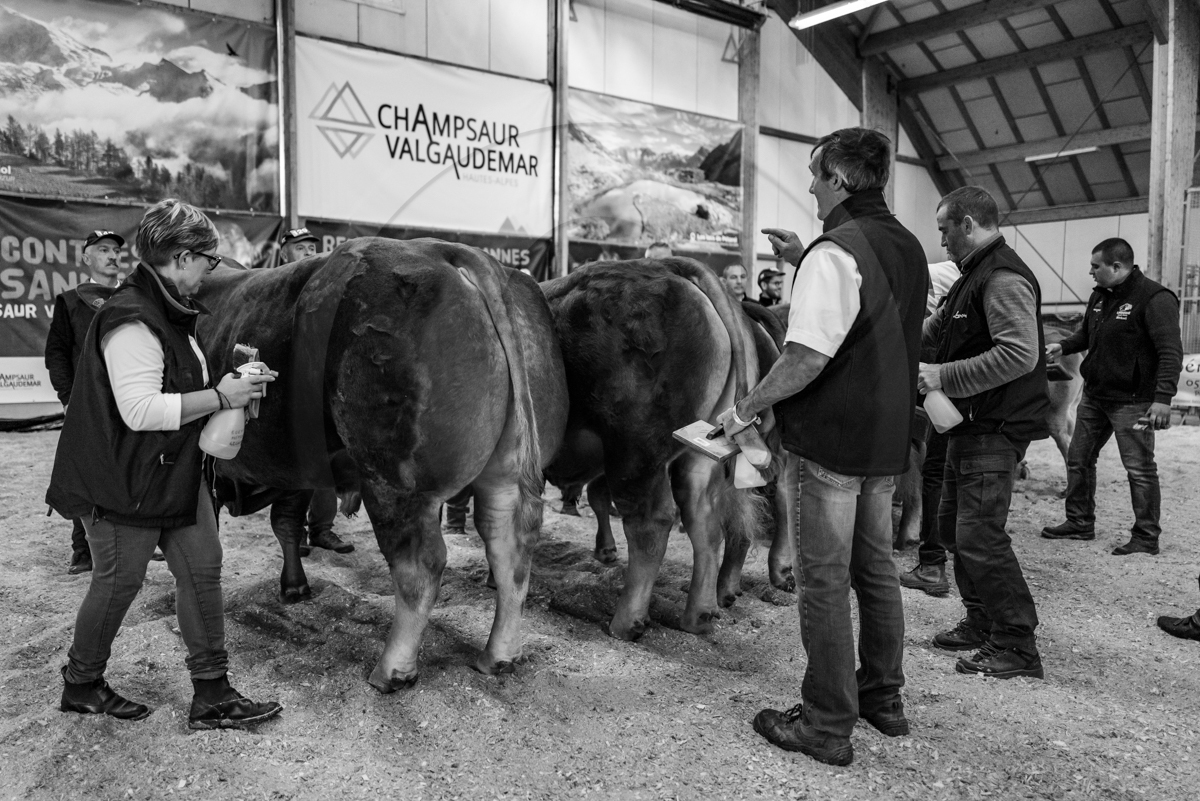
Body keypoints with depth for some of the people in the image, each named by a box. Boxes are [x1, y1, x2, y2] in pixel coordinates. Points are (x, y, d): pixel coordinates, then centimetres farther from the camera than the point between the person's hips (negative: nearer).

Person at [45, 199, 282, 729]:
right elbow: (140, 409, -30)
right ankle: (81, 685, 34)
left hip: (177, 474, 10)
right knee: (119, 582, 8)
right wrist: (220, 397, -24)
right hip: (125, 483, -9)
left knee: (202, 568, 7)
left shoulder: (169, 311, 10)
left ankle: (212, 695, 16)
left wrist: (226, 383, 7)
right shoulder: (132, 321, -23)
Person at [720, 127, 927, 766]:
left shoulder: (834, 251, -17)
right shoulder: (906, 247, 11)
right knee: (875, 567, 19)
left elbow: (807, 357, -24)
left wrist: (744, 410, -12)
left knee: (824, 581, 1)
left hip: (834, 441, -9)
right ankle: (883, 697, 33)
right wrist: (804, 263, 16)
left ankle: (827, 724, 12)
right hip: (887, 438, 9)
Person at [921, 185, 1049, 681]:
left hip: (995, 430, -11)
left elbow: (1020, 354, -27)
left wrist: (945, 376, -24)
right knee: (954, 527, 16)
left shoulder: (1004, 278, -16)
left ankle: (1017, 648, 4)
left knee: (979, 537, -9)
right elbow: (935, 329, 25)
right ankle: (982, 624, 28)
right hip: (969, 426, 11)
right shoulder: (973, 277, 17)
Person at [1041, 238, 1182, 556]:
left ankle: (1146, 537, 9)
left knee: (1139, 469, -1)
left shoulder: (1154, 298, -15)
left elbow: (1171, 352, -20)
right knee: (1078, 459, 12)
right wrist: (1064, 346, 4)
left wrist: (1163, 398, -26)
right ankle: (1080, 523, 25)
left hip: (1131, 402, -8)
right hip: (1094, 396, 9)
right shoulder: (1100, 295, 10)